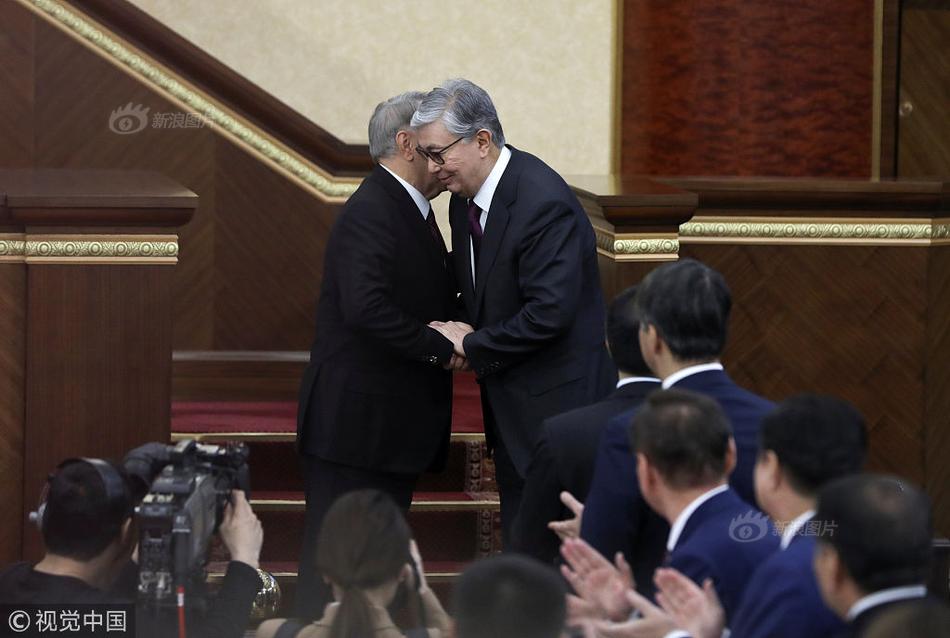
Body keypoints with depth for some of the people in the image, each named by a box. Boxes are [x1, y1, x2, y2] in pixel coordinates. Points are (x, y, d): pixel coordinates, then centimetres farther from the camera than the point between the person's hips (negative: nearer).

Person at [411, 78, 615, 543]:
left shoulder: (545, 204, -23)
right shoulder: (464, 196, 5)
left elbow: (550, 312, -28)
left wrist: (473, 344, -16)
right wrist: (464, 332, -1)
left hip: (556, 403, -9)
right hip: (511, 402, 9)